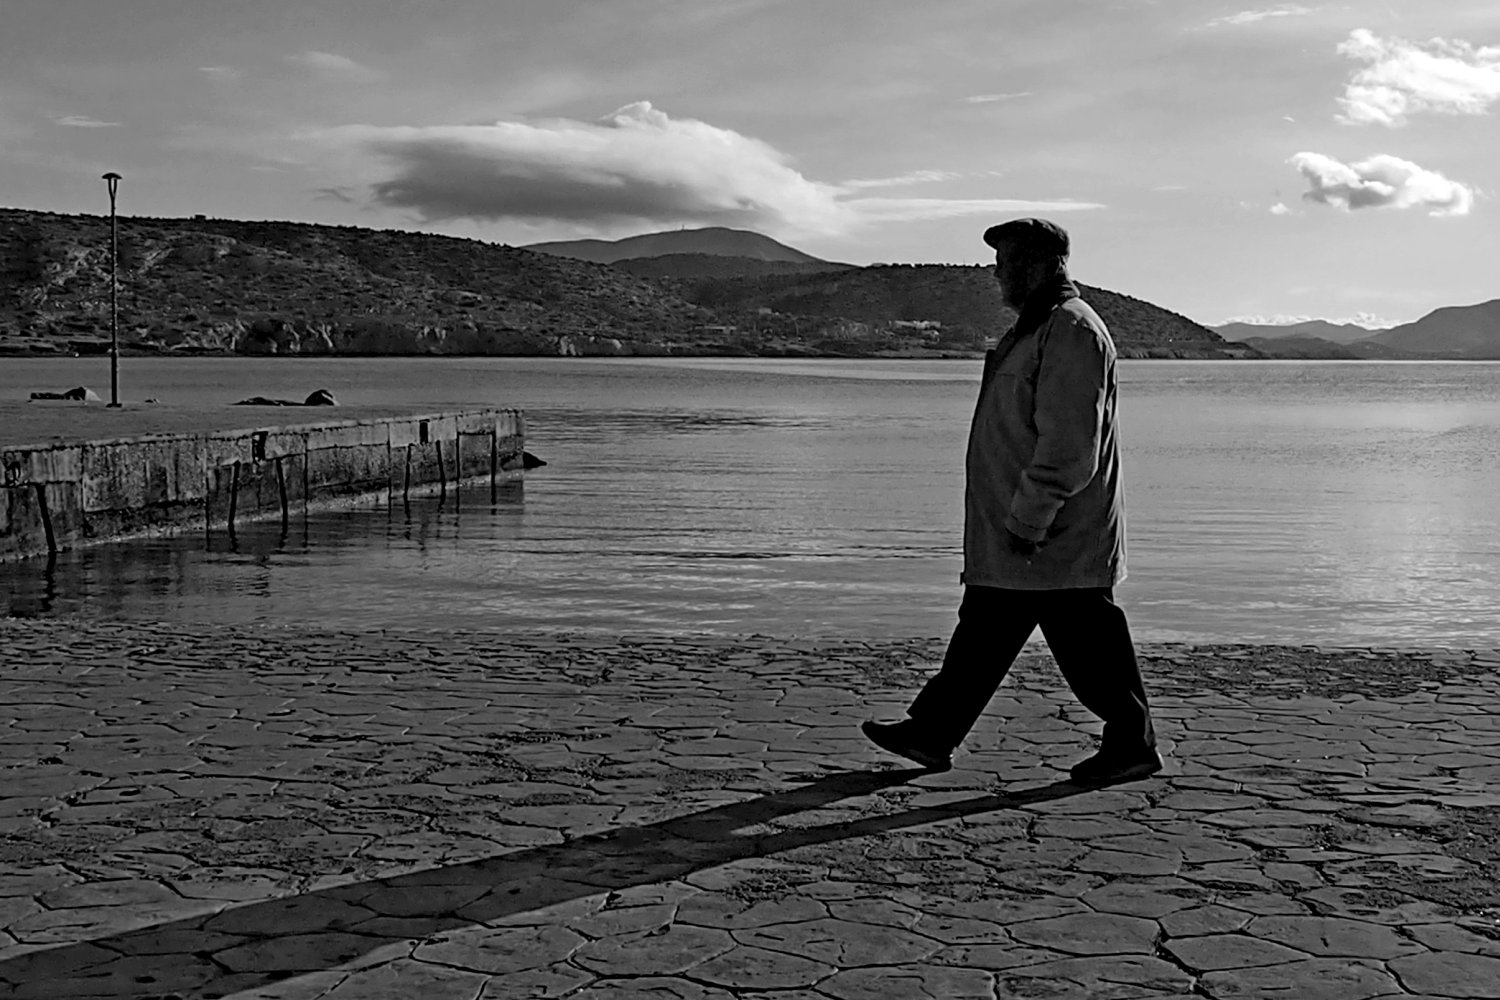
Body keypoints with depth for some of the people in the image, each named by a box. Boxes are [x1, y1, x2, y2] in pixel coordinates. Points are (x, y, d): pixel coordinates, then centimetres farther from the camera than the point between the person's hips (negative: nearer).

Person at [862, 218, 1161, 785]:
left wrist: (1027, 522, -23)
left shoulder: (1072, 333, -17)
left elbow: (1066, 447, -23)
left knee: (1086, 639, -1)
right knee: (983, 629, 12)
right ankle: (932, 735, 17)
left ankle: (1133, 745, 11)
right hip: (1017, 527, 10)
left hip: (1054, 536, -10)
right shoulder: (1040, 327, 16)